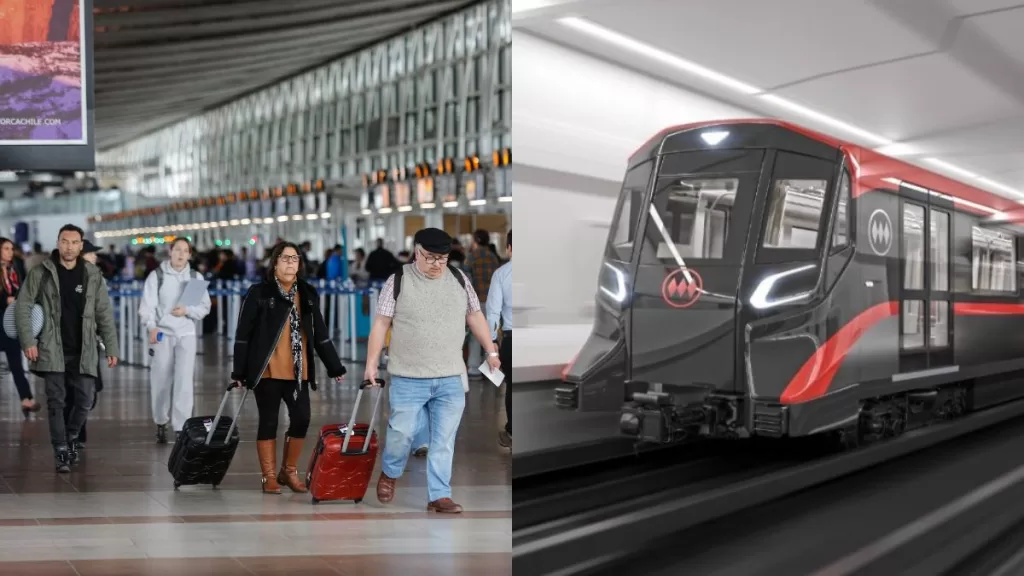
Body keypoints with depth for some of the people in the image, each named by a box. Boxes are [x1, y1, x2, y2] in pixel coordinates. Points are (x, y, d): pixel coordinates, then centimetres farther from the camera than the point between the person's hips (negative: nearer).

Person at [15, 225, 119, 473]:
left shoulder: (93, 274, 4)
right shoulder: (41, 273, -1)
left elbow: (104, 313, 5)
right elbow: (23, 306, -1)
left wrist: (112, 347, 2)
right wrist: (28, 341, -11)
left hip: (84, 351, 2)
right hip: (53, 350, -2)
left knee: (85, 400, 2)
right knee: (56, 402, -1)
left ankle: (71, 439, 27)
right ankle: (61, 452, 8)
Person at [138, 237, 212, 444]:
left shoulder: (196, 277, 8)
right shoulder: (156, 275, 2)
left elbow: (205, 307, 8)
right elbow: (147, 305, -6)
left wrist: (187, 310, -11)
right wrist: (151, 327, -23)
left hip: (186, 334, 1)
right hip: (162, 333, -1)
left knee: (185, 381, -7)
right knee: (161, 381, 4)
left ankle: (181, 427, -5)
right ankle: (161, 424, 23)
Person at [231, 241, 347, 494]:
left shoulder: (307, 294, 10)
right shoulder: (259, 293, -3)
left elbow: (320, 334, 13)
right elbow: (243, 335, -2)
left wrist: (335, 367, 11)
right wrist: (239, 372, -6)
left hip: (297, 371, 4)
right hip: (267, 370, -4)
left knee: (301, 419, -1)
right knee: (268, 421, 3)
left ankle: (289, 471, 18)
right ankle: (269, 477, 15)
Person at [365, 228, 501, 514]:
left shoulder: (459, 279, 5)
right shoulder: (398, 281, -5)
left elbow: (475, 317, 13)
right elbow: (381, 324, -3)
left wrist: (491, 351, 12)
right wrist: (371, 363, -4)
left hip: (451, 378, 3)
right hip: (408, 378, -3)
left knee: (444, 439, 4)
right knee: (402, 431, 2)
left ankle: (439, 496, 13)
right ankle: (389, 473, 31)